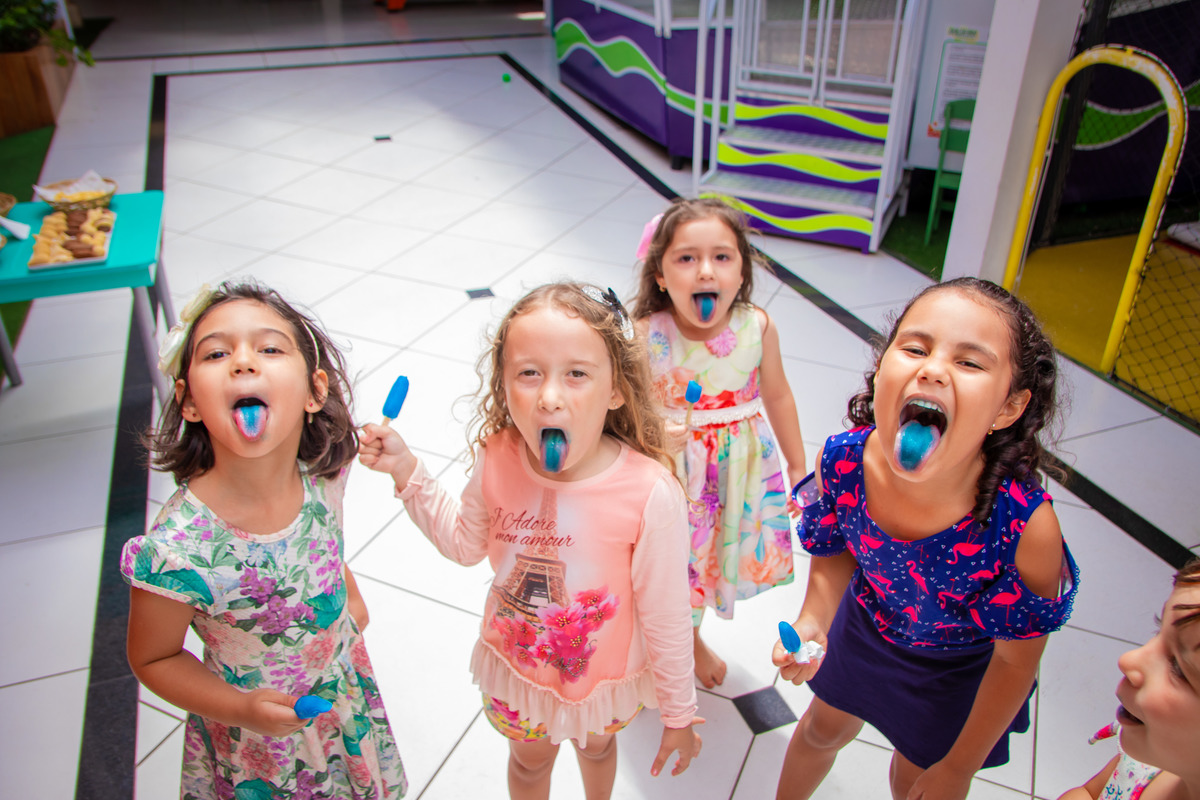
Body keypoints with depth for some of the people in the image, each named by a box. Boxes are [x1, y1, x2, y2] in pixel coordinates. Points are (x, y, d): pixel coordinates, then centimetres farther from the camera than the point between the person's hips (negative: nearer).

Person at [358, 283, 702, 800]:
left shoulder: (650, 493, -36)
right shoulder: (498, 459, -25)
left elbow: (666, 620, -21)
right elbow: (465, 543, -3)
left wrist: (678, 713, -8)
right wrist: (406, 471, -13)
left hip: (606, 677, -1)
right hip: (514, 664, 1)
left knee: (596, 746, 33)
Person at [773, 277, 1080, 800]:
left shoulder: (1026, 528, -41)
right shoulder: (841, 460, -32)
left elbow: (1015, 661, -22)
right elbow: (835, 549, -8)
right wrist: (812, 623, -27)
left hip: (959, 666, -2)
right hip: (868, 620, 3)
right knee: (824, 729, 29)